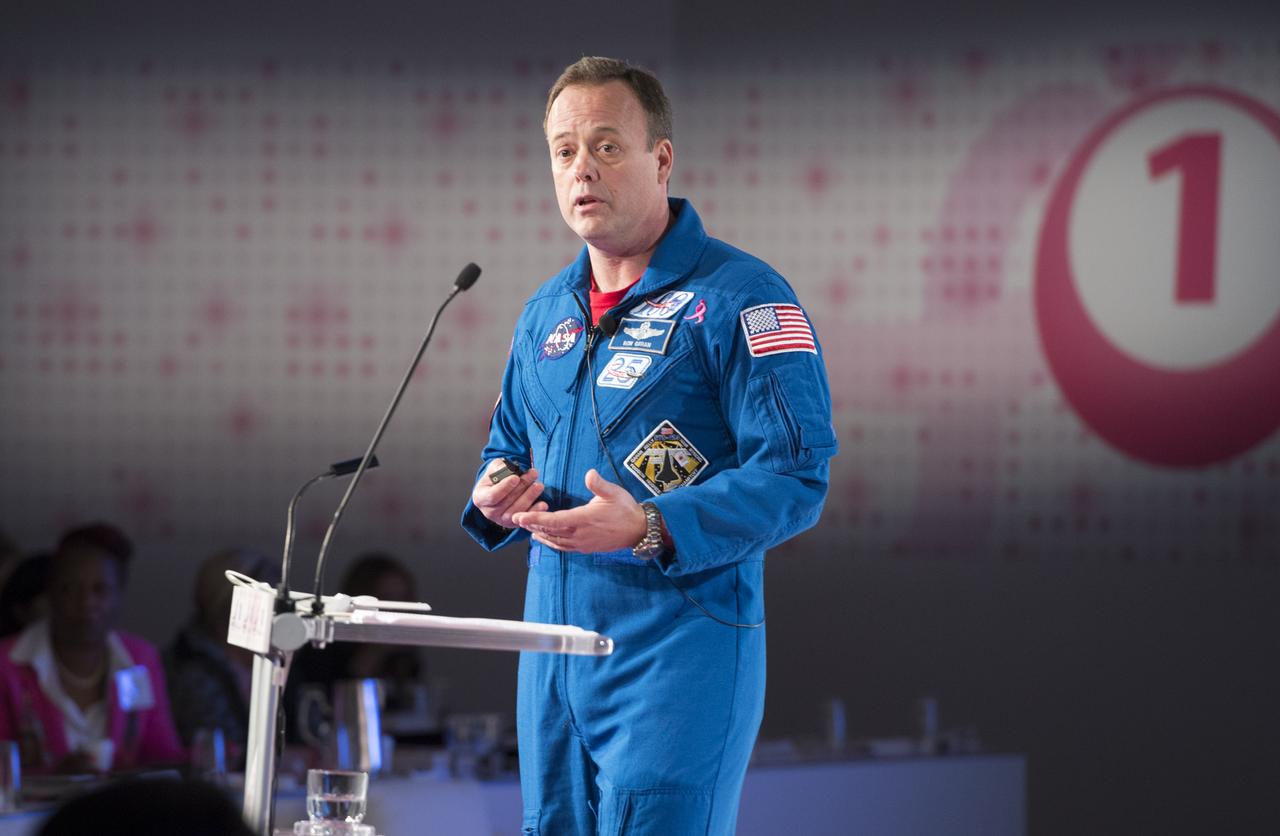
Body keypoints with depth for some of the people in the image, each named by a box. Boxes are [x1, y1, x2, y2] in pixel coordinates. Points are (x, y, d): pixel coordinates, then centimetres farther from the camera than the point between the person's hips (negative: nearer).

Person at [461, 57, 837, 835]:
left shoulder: (739, 297, -8)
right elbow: (511, 443, 29)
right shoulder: (546, 313, 17)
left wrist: (653, 528, -27)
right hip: (553, 651, 7)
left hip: (680, 651, -7)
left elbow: (796, 475, -15)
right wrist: (498, 491, 4)